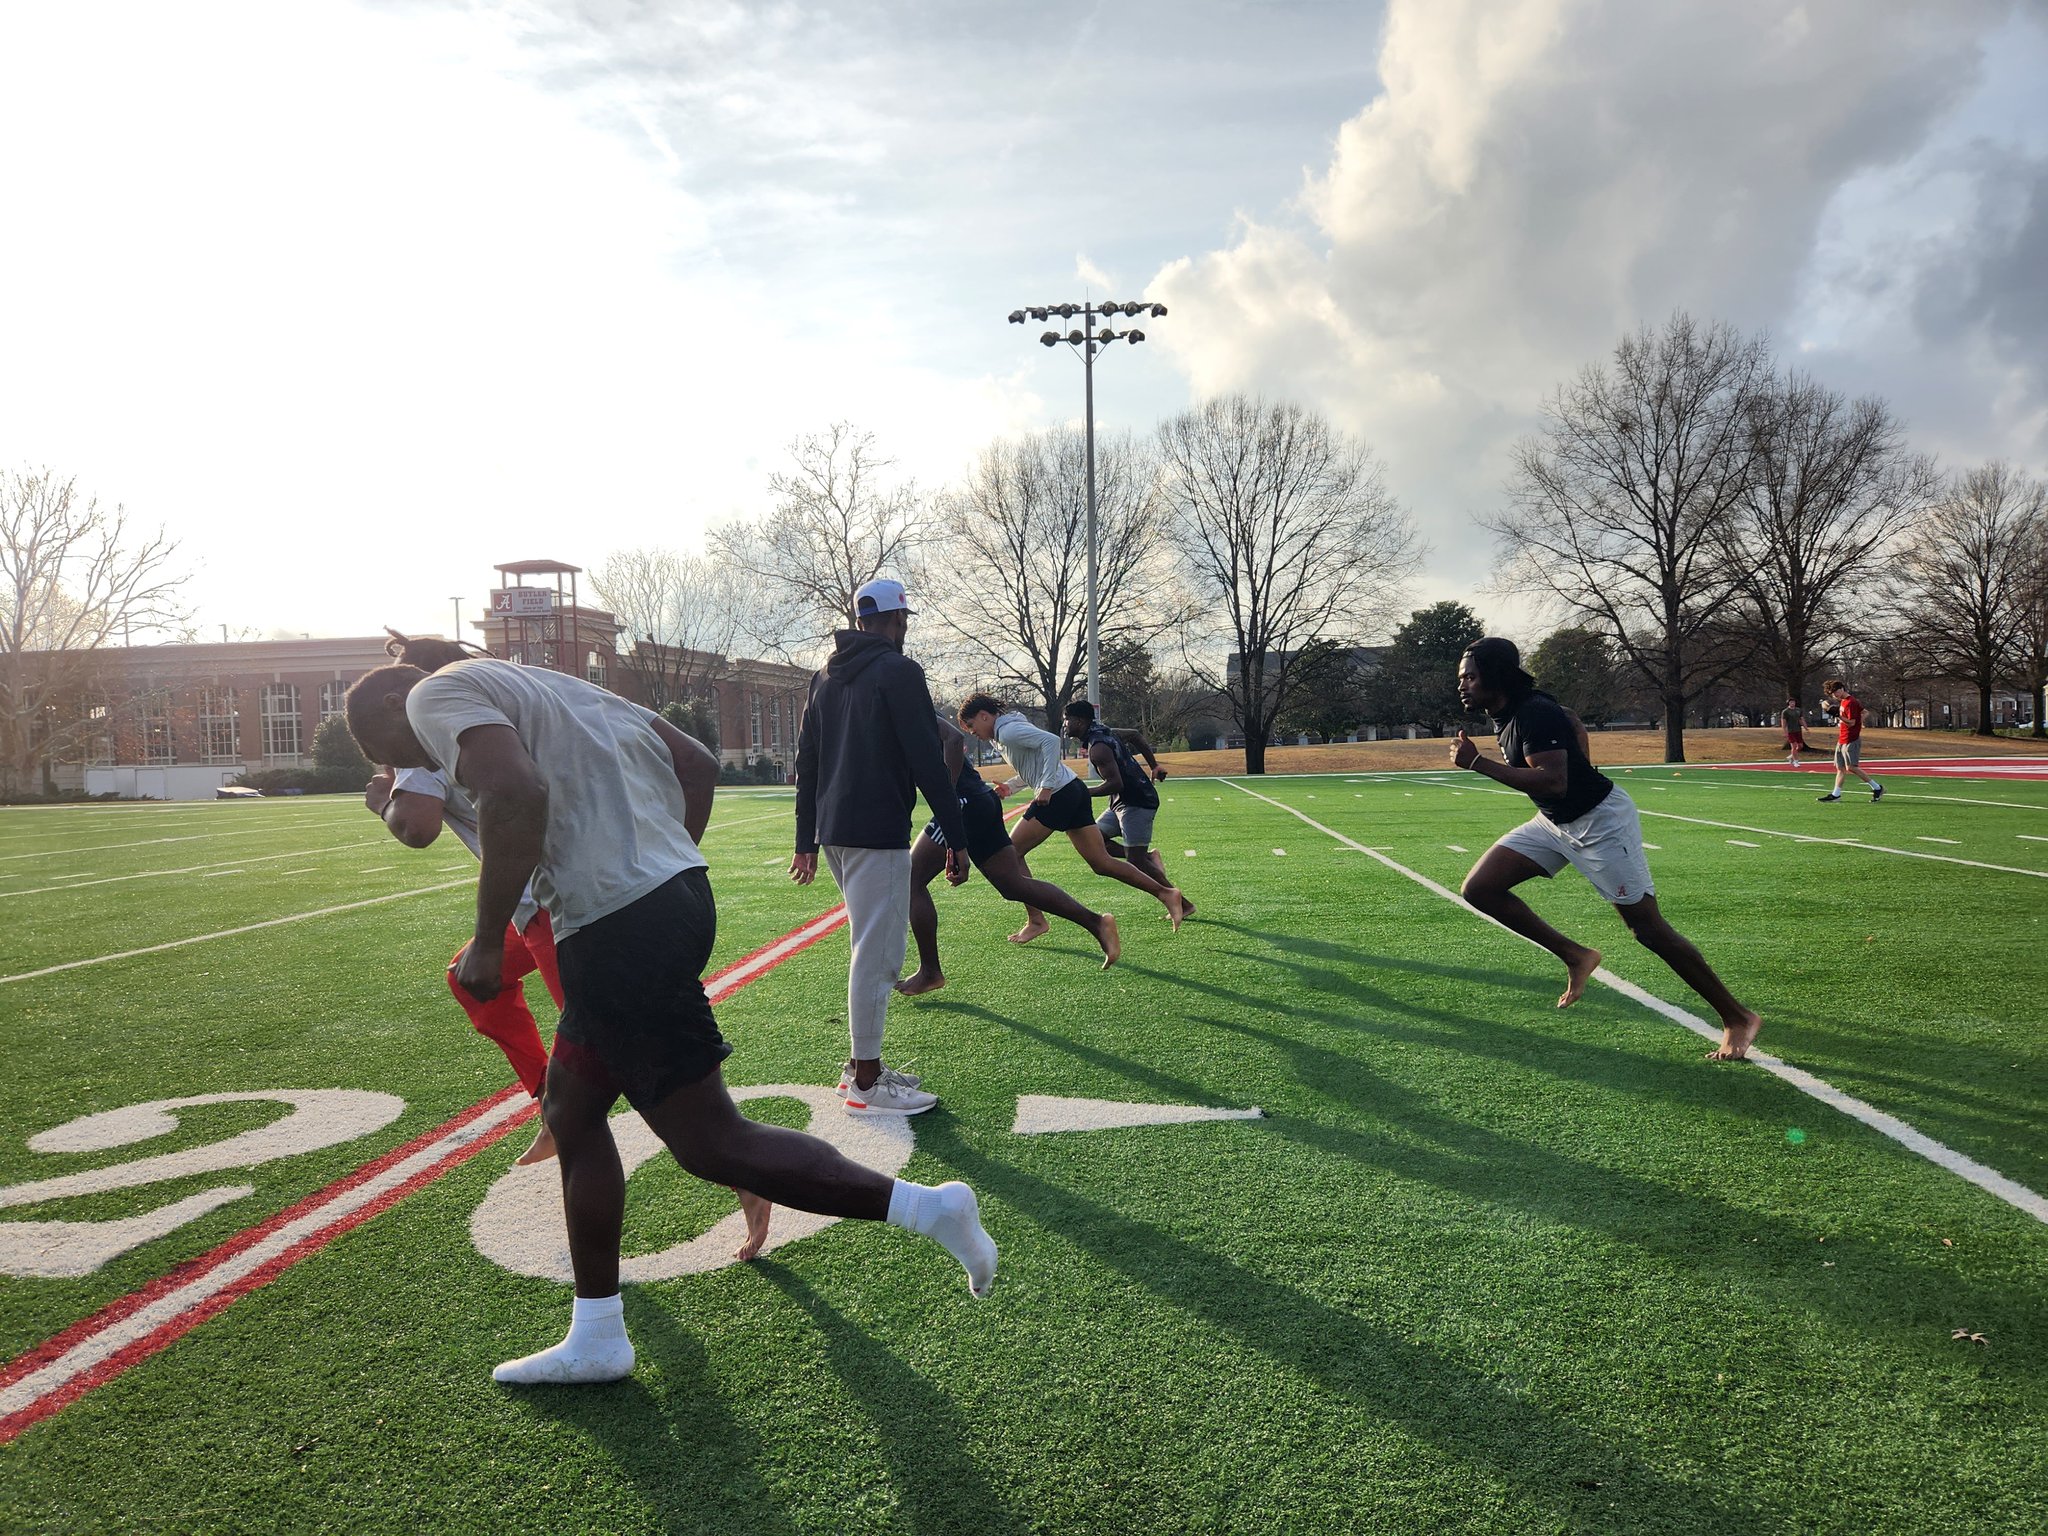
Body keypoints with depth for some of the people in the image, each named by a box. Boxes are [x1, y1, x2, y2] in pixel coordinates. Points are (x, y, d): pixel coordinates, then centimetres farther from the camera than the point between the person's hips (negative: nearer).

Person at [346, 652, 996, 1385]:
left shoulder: (436, 695, -1)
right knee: (570, 1111, 20)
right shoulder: (544, 689, 25)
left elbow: (518, 792, -24)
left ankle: (929, 1207, 4)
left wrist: (487, 942, -14)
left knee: (711, 1143, -1)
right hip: (677, 892, 10)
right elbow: (697, 765, 21)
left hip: (620, 927, -10)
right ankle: (596, 1339, 30)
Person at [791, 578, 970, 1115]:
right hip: (878, 834, -8)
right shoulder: (899, 672, -8)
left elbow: (806, 763, 17)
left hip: (833, 832, 9)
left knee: (874, 948, 18)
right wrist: (956, 839, -11)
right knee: (877, 953, -4)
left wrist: (806, 840, 21)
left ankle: (862, 1065, 22)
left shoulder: (826, 678, 16)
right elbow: (928, 762, -13)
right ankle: (867, 1082, 1)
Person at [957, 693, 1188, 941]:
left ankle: (1036, 921, 2)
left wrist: (1046, 786, -23)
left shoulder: (1008, 731, -9)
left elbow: (1051, 740, -23)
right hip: (1074, 790, 10)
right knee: (1101, 863, 8)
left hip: (1058, 795, -10)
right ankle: (1165, 893, 4)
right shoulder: (1010, 729, 22)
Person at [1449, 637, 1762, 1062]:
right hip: (1554, 822, 9)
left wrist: (1478, 763, -34)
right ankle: (1575, 957, 11)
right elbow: (1572, 721, 20)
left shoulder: (1535, 714, -25)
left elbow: (1553, 783, -36)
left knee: (1648, 928, -6)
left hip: (1601, 822, -9)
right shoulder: (1507, 713, 3)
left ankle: (1738, 1019, 9)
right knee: (1479, 889, -1)